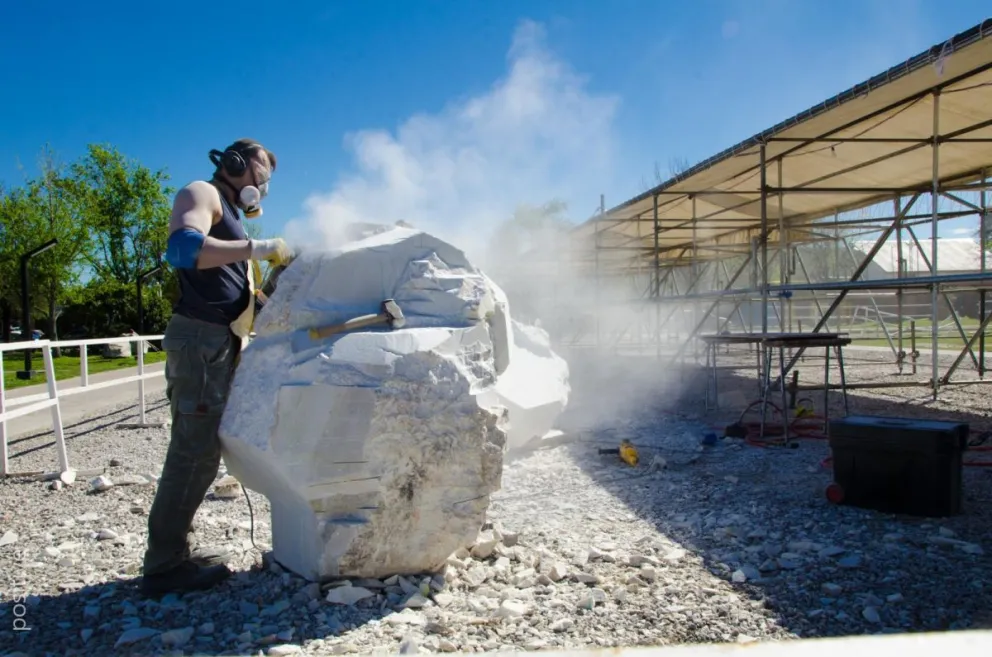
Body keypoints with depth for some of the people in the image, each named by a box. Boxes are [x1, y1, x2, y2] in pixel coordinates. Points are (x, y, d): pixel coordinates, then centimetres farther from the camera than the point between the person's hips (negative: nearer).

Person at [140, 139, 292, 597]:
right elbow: (182, 248, -23)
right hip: (200, 340, -10)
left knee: (198, 452, 12)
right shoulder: (202, 194, -1)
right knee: (195, 452, -9)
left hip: (220, 345, 10)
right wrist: (257, 247, -20)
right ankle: (164, 565, -3)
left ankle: (175, 550, 20)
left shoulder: (230, 219, 27)